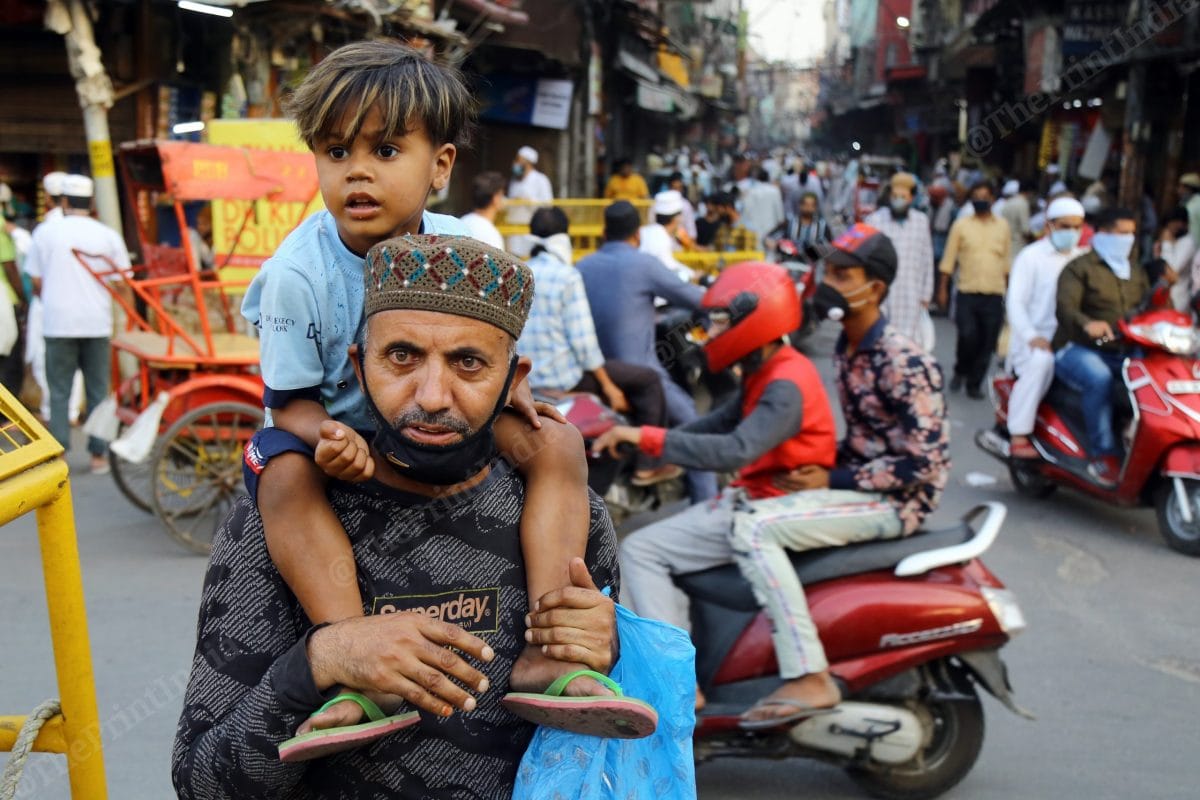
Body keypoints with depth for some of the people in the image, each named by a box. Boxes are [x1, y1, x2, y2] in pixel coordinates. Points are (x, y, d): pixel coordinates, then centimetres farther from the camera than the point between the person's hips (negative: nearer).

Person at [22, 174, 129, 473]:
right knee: (98, 391, 8)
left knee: (59, 392, 6)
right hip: (97, 322, 1)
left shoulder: (46, 232, 0)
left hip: (58, 322, -1)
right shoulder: (108, 235, 1)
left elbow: (37, 283, 3)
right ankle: (98, 455, 9)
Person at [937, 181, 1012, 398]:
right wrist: (943, 289, 0)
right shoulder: (961, 225, 4)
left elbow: (1007, 260, 16)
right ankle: (960, 372, 11)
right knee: (968, 335, -16)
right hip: (967, 293, -2)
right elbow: (949, 259, 4)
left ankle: (974, 383, 16)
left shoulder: (1002, 226, 10)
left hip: (994, 295, 2)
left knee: (987, 342, 2)